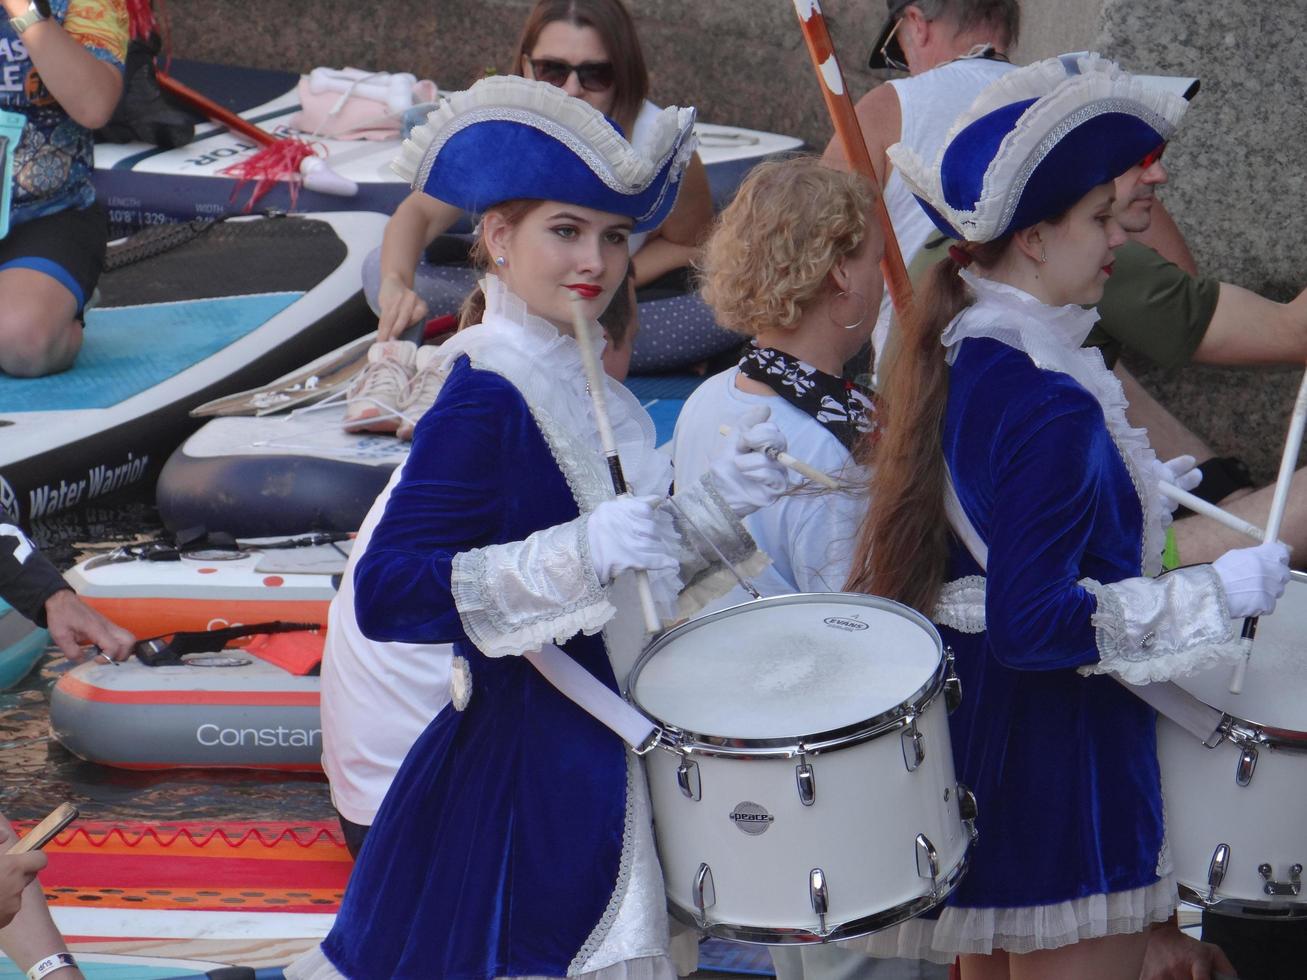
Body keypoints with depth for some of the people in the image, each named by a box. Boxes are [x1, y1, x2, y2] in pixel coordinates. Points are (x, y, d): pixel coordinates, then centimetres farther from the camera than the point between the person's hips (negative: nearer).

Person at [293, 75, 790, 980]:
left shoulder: (585, 384, 10)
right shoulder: (486, 400, -18)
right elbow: (385, 594, -27)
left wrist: (715, 505, 3)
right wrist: (581, 554, -33)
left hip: (596, 759, 9)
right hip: (530, 767, -9)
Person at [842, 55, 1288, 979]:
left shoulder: (950, 356, 4)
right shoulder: (1052, 407, -25)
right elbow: (1034, 623, -27)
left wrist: (1134, 488, 20)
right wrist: (1219, 591, -20)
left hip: (967, 722, 10)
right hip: (1057, 763, -9)